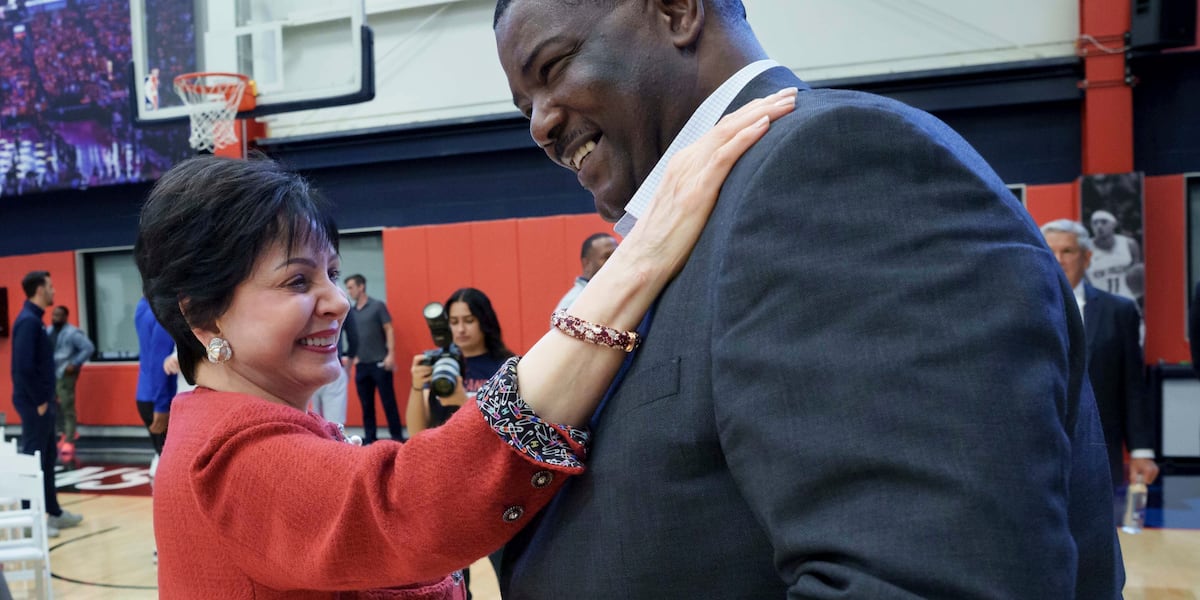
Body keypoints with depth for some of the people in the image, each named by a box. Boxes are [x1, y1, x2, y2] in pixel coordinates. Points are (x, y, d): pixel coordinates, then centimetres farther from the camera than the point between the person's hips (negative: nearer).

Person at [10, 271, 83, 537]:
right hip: (33, 403, -10)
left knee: (47, 458, 15)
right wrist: (39, 401, -18)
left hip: (41, 401, 10)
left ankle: (54, 512, 24)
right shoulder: (28, 321, -17)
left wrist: (45, 399, 15)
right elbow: (24, 366, -23)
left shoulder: (34, 319, 12)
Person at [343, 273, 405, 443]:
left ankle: (397, 436, 4)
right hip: (361, 364, 5)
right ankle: (370, 438, 15)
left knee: (388, 402, -2)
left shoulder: (378, 306, -2)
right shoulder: (351, 311, 10)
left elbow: (389, 330, -5)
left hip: (379, 362, -5)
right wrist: (354, 356, 7)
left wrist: (390, 354, -14)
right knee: (366, 404, 8)